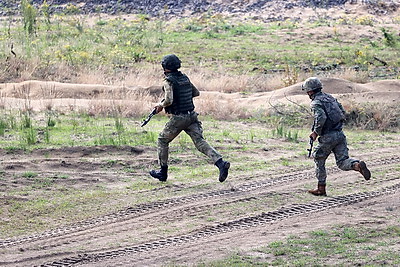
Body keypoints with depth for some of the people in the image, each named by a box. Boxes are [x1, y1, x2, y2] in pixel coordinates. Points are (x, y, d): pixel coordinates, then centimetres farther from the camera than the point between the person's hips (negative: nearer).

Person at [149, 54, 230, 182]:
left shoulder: (169, 81, -12)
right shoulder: (184, 78, 11)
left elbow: (169, 100, -24)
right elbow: (196, 93, 22)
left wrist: (161, 106, -4)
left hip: (178, 118, -6)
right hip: (191, 116, 6)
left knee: (162, 141, 15)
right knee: (200, 142, -3)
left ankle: (163, 172, 21)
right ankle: (221, 163, -22)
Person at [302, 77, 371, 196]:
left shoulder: (316, 102, -10)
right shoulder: (330, 97, 16)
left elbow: (321, 118, -27)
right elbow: (342, 111, 22)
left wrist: (316, 132, -13)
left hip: (328, 137, -7)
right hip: (340, 134, 7)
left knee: (319, 160, 13)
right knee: (342, 162, 4)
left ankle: (321, 188, 19)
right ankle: (358, 165, -26)